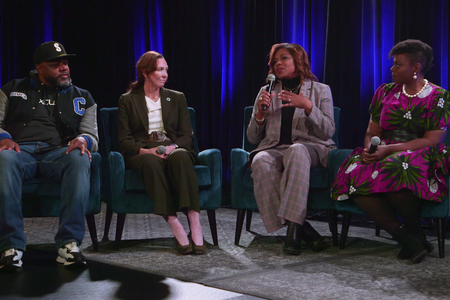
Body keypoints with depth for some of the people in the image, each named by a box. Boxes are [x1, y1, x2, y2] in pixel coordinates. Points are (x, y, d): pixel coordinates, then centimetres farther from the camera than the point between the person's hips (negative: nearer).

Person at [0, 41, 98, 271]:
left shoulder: (82, 98, 25)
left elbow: (92, 135, 16)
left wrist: (82, 139, -9)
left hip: (58, 152, 1)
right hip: (20, 149, -1)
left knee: (79, 159, -37)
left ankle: (69, 243, -40)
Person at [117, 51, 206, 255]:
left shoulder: (177, 98, 20)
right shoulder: (127, 100, 13)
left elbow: (187, 135, 10)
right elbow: (124, 140, 4)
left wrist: (174, 147, -13)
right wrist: (146, 150, -16)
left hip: (174, 150, 1)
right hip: (142, 153, -1)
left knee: (180, 156, -37)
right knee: (151, 162, -39)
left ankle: (196, 227, -49)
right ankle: (176, 229, -47)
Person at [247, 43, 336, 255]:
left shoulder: (320, 90, 15)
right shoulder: (266, 92, 22)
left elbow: (328, 132, 1)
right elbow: (253, 138, 17)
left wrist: (308, 107, -12)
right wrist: (260, 113, -2)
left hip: (310, 148, -2)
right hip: (273, 148, 2)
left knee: (296, 151, -40)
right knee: (261, 161, -36)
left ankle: (293, 224, -44)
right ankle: (303, 230, -37)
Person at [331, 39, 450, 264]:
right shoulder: (385, 92, 15)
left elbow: (431, 140, -9)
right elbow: (372, 132, 14)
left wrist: (390, 149, -18)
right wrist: (369, 149, -10)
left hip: (421, 159, -4)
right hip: (385, 156, 5)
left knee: (393, 172, -40)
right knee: (354, 176, -29)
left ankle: (416, 232, -14)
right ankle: (405, 238, -27)